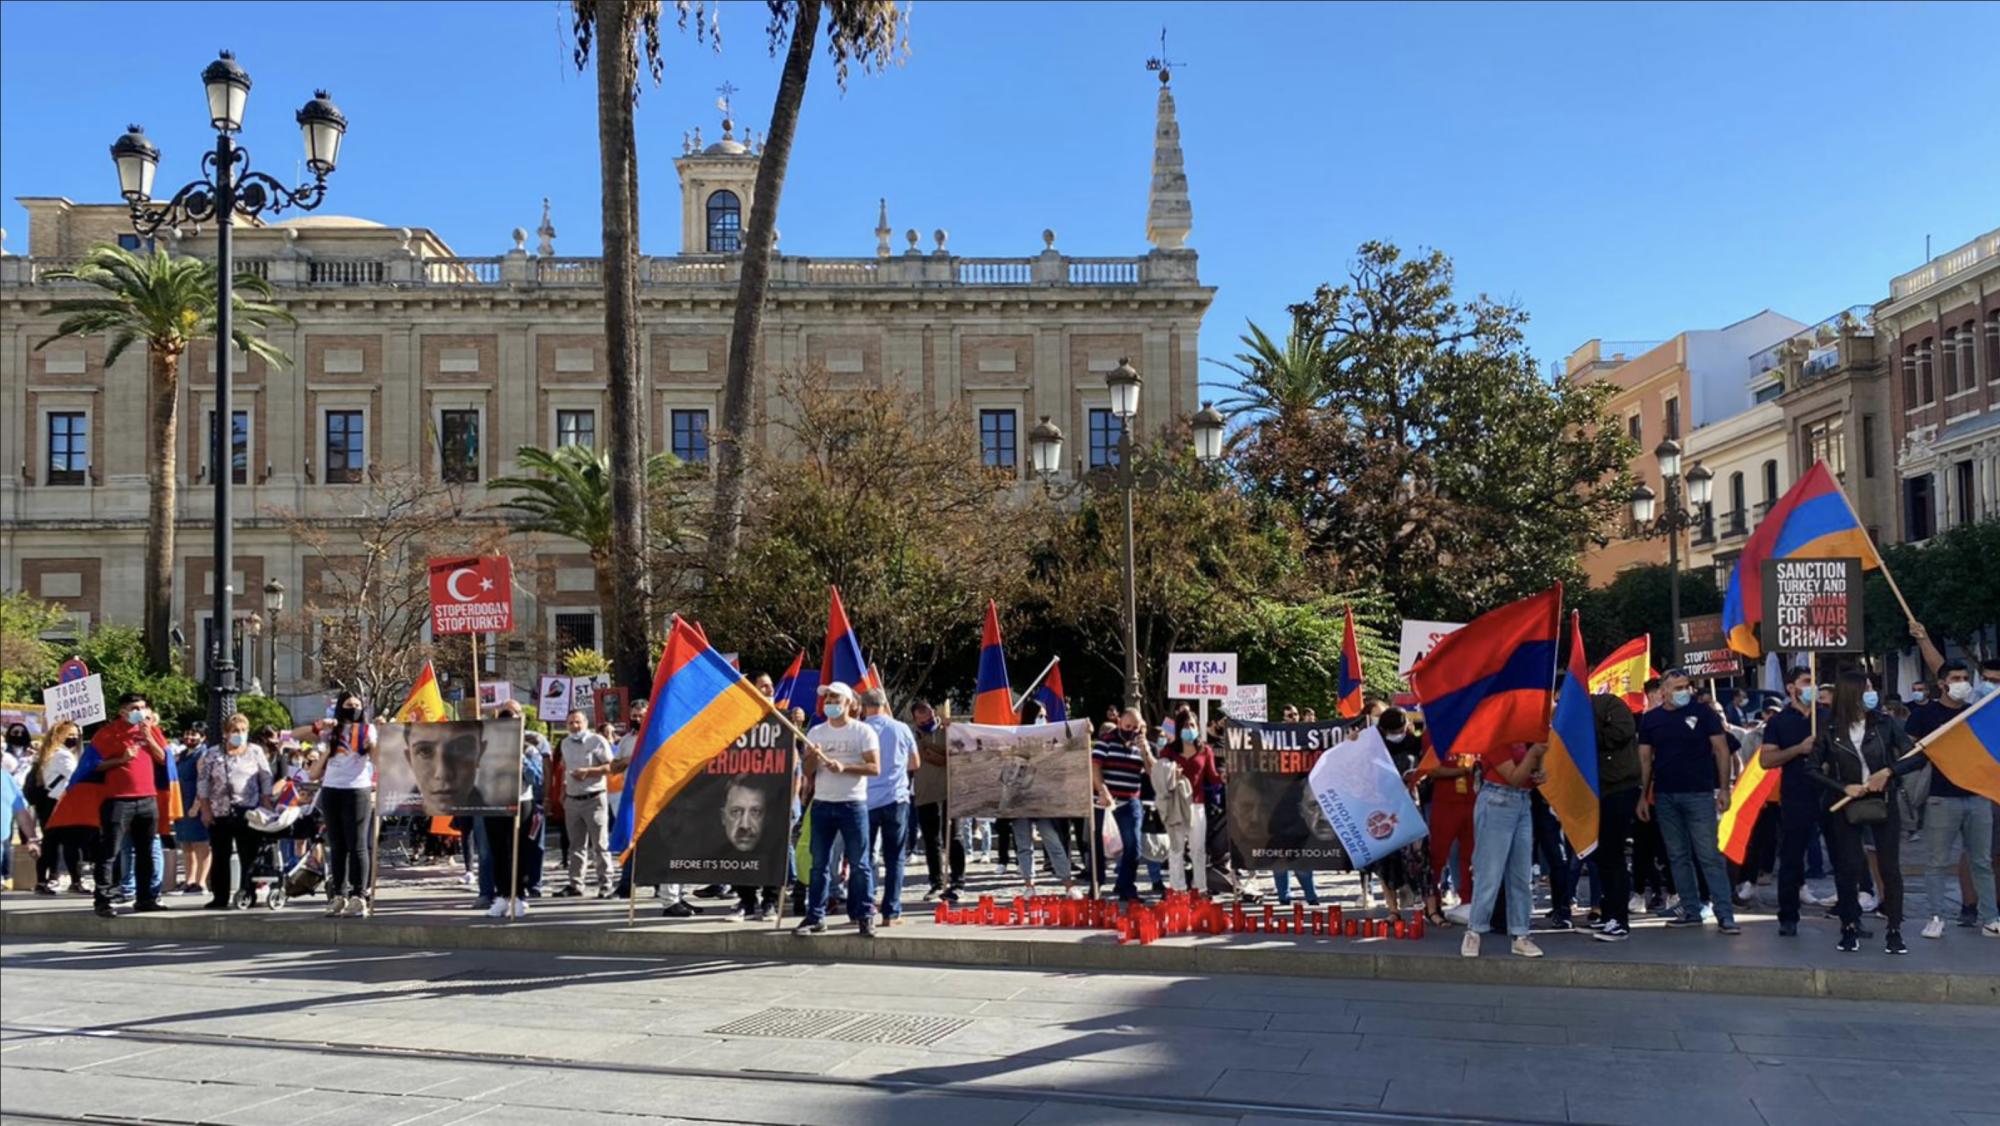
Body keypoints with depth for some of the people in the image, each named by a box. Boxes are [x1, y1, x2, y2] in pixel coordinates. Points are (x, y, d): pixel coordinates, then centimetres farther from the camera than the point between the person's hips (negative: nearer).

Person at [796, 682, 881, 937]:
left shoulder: (863, 732, -1)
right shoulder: (816, 732, 11)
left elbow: (875, 768, -8)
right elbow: (807, 771, 11)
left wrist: (844, 767, -19)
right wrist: (813, 758, -11)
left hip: (853, 804, -4)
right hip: (822, 804, 4)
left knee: (859, 864, -1)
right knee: (819, 864, 5)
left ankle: (865, 916, 5)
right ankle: (815, 917, 10)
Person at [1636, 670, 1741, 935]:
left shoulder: (1703, 713, -1)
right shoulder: (1650, 719, 7)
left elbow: (1721, 749, -1)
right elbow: (1645, 759, 10)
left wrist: (1724, 788, -7)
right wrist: (1643, 796, 6)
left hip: (1699, 794, -4)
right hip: (1665, 796, 4)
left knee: (1709, 855, -6)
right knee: (1678, 857, 8)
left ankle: (1725, 914, -4)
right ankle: (1691, 911, 16)